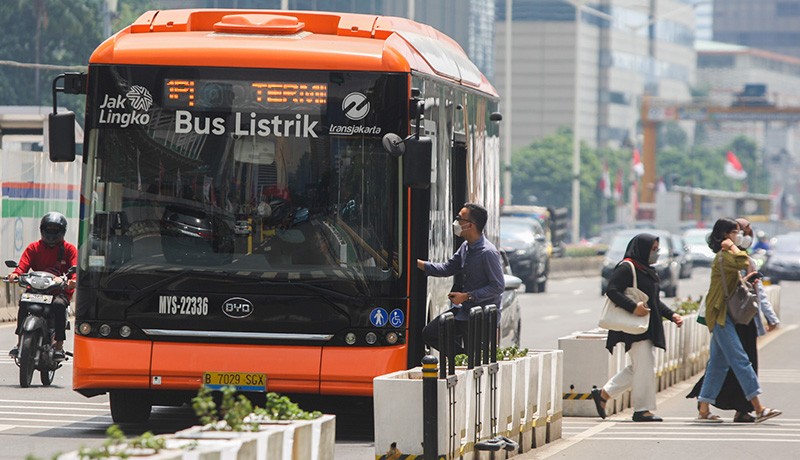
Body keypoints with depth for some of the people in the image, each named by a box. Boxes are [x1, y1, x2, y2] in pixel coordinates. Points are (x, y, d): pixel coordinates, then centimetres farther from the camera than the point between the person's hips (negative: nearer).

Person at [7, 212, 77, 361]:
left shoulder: (69, 249, 9)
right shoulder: (34, 248, 14)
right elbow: (23, 264, 0)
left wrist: (73, 280, -28)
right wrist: (16, 274, -24)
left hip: (60, 290, -2)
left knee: (59, 305, -35)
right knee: (24, 303, -29)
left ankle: (59, 347, -30)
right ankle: (19, 343, -23)